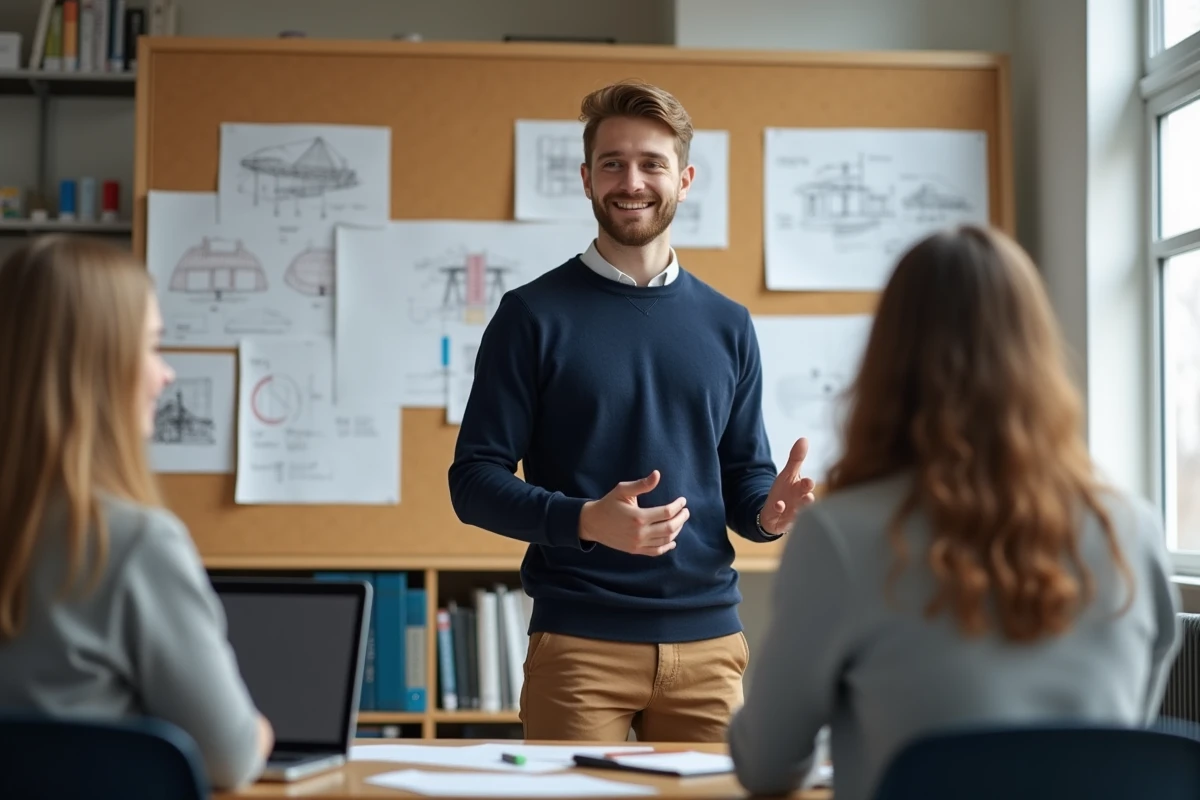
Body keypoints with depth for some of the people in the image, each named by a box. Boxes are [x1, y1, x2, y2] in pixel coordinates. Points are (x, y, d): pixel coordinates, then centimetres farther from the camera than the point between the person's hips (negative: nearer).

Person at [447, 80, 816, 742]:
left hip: (707, 639, 4)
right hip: (578, 643, -3)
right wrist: (587, 521, -20)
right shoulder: (534, 315, -1)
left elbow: (745, 474, 16)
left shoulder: (727, 326, 12)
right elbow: (474, 480, -4)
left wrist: (769, 511, -8)